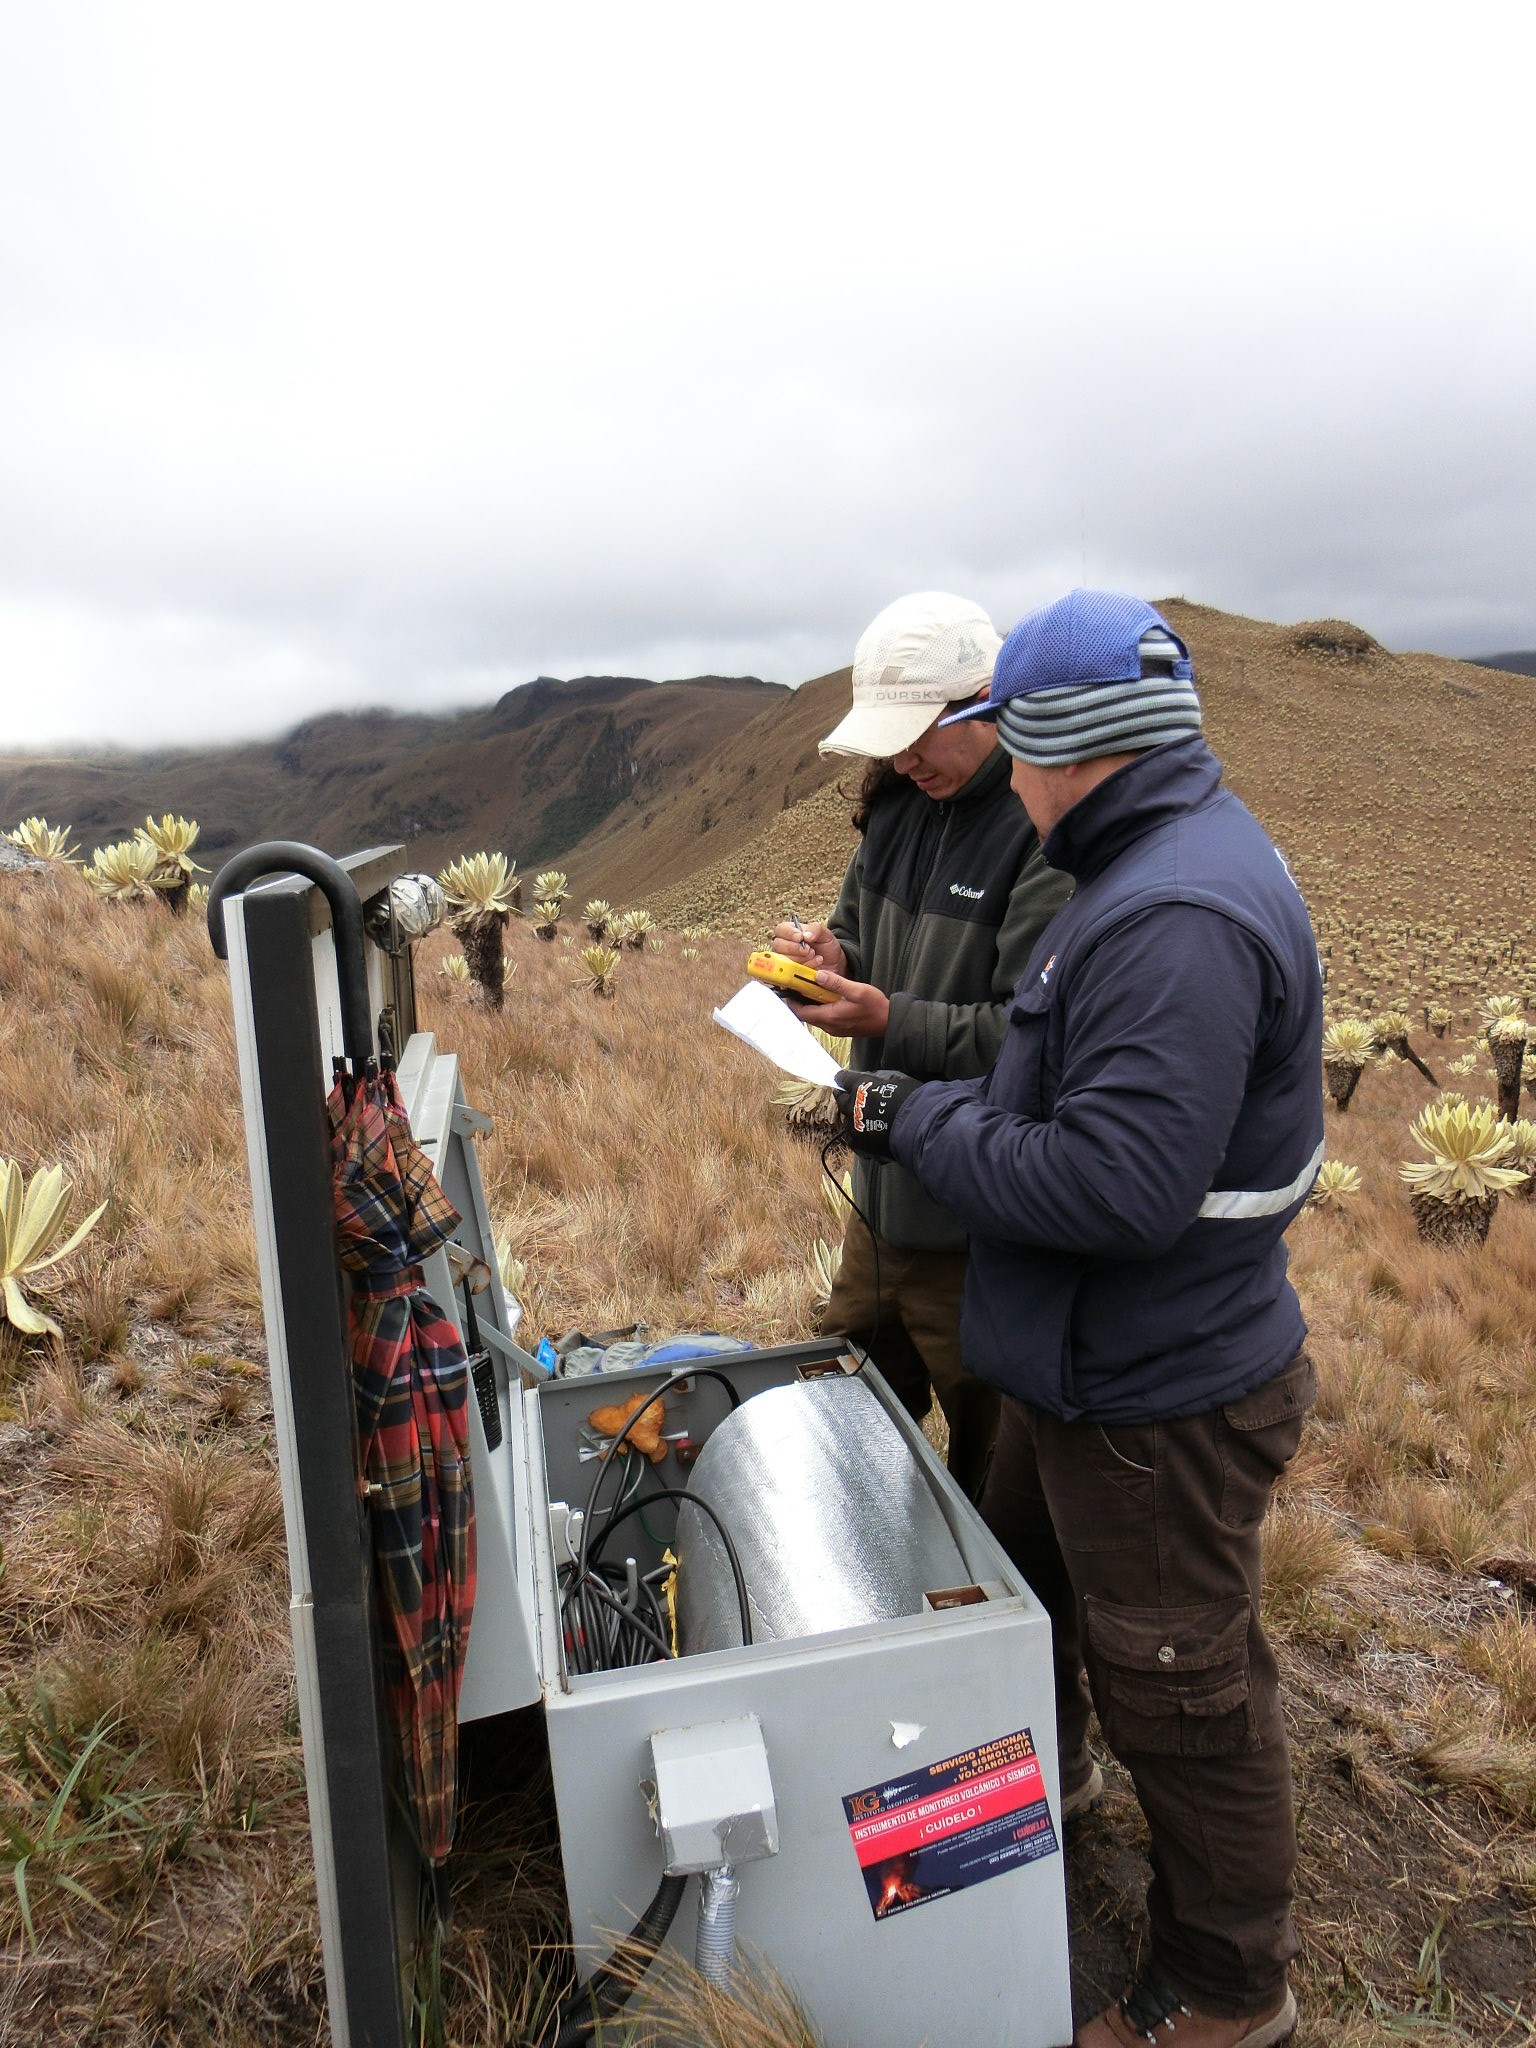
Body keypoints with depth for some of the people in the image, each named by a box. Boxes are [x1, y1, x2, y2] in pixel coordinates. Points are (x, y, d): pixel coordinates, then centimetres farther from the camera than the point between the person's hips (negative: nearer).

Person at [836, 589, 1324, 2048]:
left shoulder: (1179, 918, -29)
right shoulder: (1161, 859, 6)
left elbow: (1119, 1187, -33)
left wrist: (919, 1124, -22)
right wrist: (924, 1105, 4)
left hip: (1163, 1397, -10)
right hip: (1090, 1364, 10)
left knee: (1179, 1693, 12)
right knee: (1025, 1576, 30)